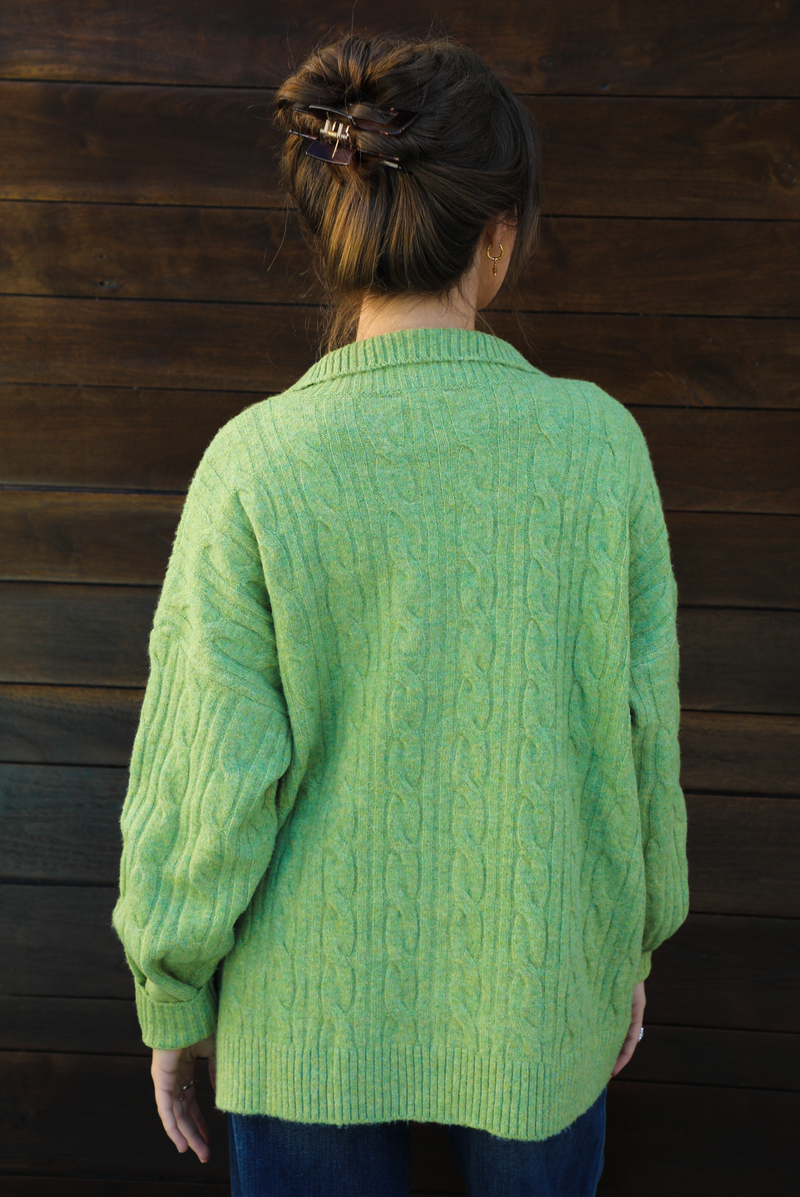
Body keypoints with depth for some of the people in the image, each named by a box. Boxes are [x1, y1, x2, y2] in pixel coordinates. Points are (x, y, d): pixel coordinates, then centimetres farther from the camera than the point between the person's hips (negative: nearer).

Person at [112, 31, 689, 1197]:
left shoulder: (254, 466, -18)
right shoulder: (599, 444, -14)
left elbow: (208, 780, -14)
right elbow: (641, 732, -6)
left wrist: (172, 1000, 2)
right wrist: (636, 941, 10)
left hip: (313, 1001, -1)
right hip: (537, 989, 1)